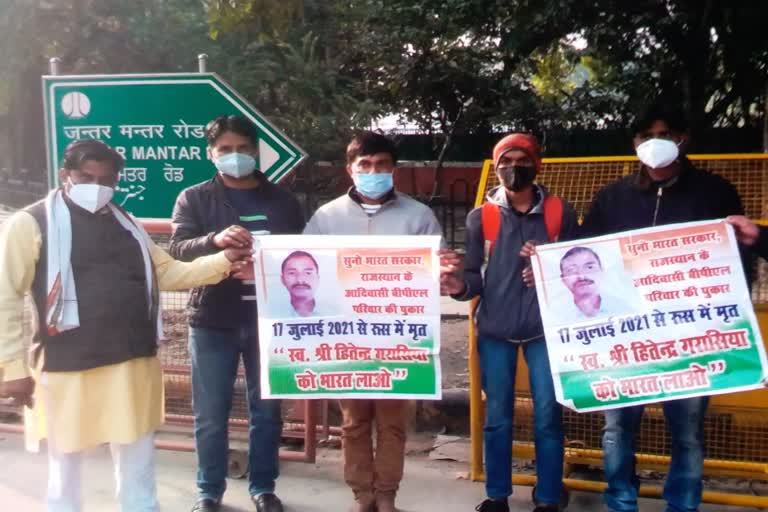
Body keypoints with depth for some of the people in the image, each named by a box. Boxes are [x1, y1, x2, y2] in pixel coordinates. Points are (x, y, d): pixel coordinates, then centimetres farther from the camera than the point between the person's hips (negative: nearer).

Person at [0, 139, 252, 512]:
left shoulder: (125, 224, 14)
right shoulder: (31, 224, -4)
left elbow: (167, 273, 13)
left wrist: (222, 262, 0)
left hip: (134, 365, 5)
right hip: (68, 369, -5)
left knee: (138, 464, 15)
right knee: (65, 466, 11)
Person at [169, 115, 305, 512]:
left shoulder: (282, 201, 9)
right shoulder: (194, 199, 3)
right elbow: (178, 250, -10)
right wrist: (215, 240, -30)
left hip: (268, 319, 2)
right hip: (213, 320, -1)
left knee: (267, 410, 10)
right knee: (210, 414, 6)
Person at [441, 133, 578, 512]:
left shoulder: (561, 213, 3)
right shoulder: (480, 217, 4)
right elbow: (476, 275, 2)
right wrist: (460, 286, -20)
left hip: (545, 328, -1)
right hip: (495, 329, 1)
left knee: (547, 418, 4)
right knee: (496, 418, 9)